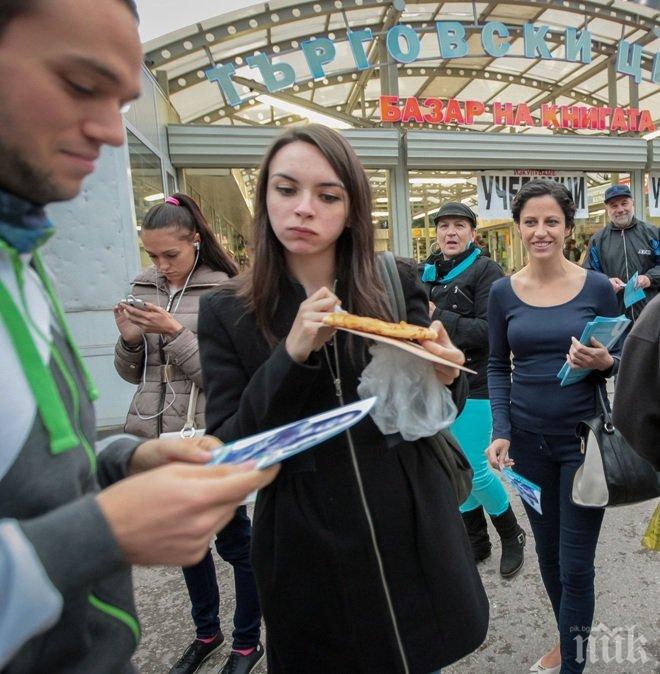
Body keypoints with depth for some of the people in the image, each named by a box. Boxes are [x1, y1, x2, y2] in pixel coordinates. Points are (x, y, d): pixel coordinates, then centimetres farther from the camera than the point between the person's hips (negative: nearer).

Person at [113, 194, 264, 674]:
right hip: (155, 436, 6)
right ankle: (206, 632, 43)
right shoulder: (145, 289, 6)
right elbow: (132, 373, 11)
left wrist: (175, 332, -21)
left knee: (233, 539, 10)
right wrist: (129, 339, -8)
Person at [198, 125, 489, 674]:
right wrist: (291, 356, -24)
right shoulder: (226, 313, -7)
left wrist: (446, 377, -19)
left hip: (414, 530, 2)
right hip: (308, 550, -1)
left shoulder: (398, 283, -6)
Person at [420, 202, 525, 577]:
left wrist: (437, 316, -22)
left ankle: (512, 535, 27)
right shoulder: (429, 272, 11)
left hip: (474, 385, -6)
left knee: (474, 470, -2)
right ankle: (476, 541, 33)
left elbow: (489, 331, -18)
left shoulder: (486, 271, -7)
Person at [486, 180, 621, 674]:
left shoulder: (597, 287, -5)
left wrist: (603, 362, -21)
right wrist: (500, 431, -6)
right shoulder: (503, 292, -1)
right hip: (527, 439, 3)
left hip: (583, 438, -2)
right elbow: (498, 366, 4)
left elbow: (620, 363, 3)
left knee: (575, 565, 5)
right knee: (548, 552, 19)